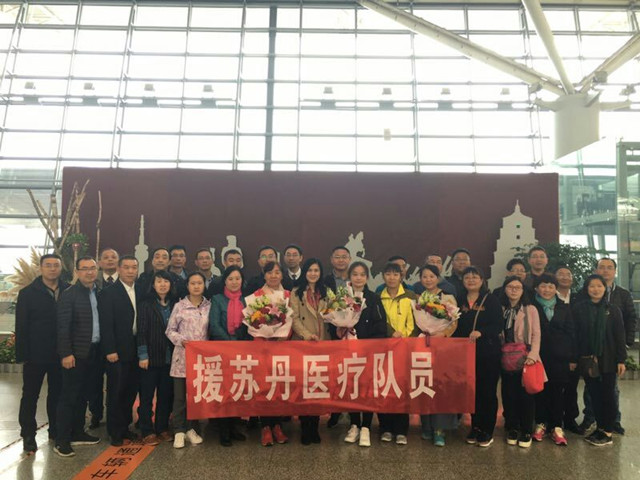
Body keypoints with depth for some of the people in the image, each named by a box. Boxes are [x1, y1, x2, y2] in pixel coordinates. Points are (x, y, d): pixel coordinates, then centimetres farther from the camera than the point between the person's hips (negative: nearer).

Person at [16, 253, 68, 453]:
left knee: (57, 393, 14)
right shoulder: (28, 293, -4)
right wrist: (22, 354, -10)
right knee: (30, 396, 9)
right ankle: (28, 435, 21)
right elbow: (21, 326, -5)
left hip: (60, 354, 2)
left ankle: (56, 430, 28)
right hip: (36, 354, -2)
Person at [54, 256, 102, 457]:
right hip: (76, 353, -6)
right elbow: (62, 326, -13)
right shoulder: (69, 294, -9)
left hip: (94, 352, 6)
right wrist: (66, 354, -17)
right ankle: (61, 440, 9)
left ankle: (78, 433, 27)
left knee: (83, 395, 16)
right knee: (69, 396, 0)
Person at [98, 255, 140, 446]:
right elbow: (106, 325, -11)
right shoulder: (108, 293, -7)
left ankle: (125, 426, 29)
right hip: (117, 352, -5)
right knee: (115, 393, 6)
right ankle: (115, 432, 20)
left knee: (131, 391, 13)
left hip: (136, 351, 5)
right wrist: (110, 350, -15)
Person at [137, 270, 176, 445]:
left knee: (166, 395, 10)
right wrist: (143, 355, -10)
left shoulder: (174, 304, 6)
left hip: (169, 357, 3)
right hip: (151, 357, -3)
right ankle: (147, 432, 17)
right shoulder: (146, 304, -3)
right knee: (147, 395, 6)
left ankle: (162, 428, 23)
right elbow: (141, 331, -5)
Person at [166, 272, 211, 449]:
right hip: (182, 355, -2)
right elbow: (170, 330, 2)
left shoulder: (209, 306, 5)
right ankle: (179, 431, 15)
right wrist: (182, 340, -13)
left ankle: (192, 428, 24)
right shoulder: (179, 306, 0)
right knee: (180, 395, 3)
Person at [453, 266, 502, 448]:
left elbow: (498, 325, -9)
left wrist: (481, 332, -24)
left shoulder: (491, 300, -2)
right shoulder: (459, 300, 9)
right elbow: (455, 326, 11)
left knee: (487, 391, 3)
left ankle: (487, 432, 15)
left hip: (488, 353, -3)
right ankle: (475, 428, 23)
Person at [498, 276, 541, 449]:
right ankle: (512, 429, 21)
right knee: (509, 394, 7)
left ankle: (526, 431, 14)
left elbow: (536, 334, -4)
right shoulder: (500, 309, 8)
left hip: (525, 358, -2)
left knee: (526, 394, 0)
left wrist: (533, 355, -16)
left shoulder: (531, 309, 2)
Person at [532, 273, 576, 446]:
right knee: (540, 390, 4)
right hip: (539, 355, -1)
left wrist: (573, 358, 4)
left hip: (560, 357, 2)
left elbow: (571, 333, 8)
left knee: (558, 391, 4)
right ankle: (541, 424, 18)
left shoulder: (564, 308, 8)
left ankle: (557, 427, 15)